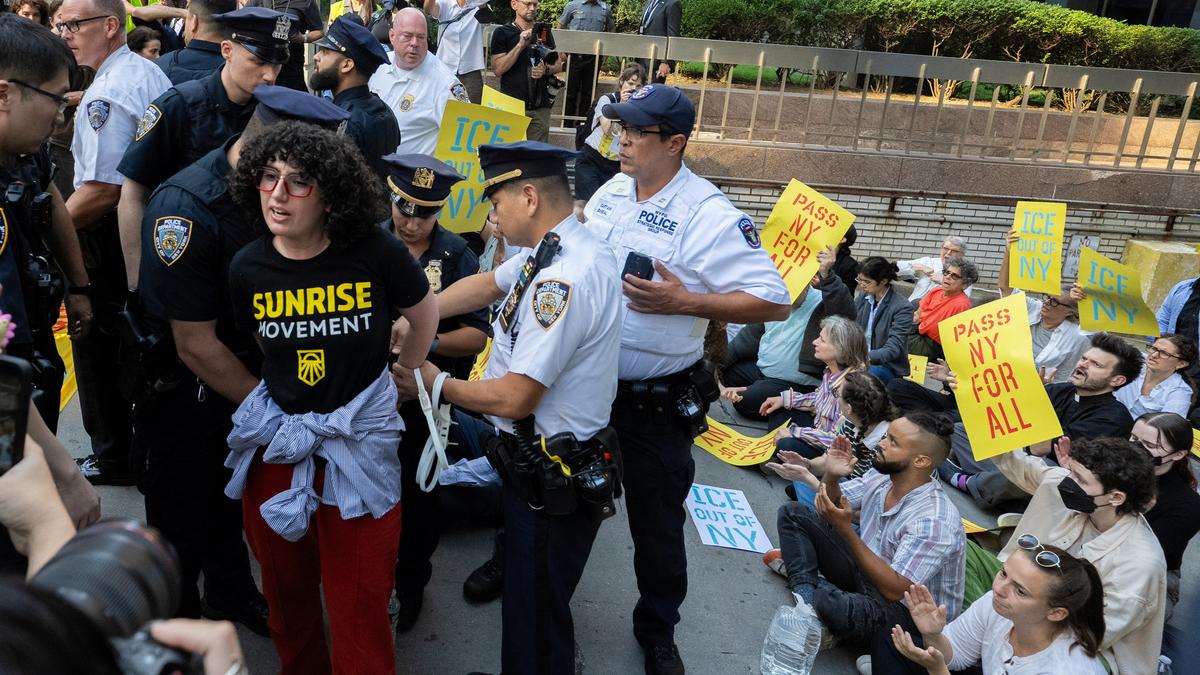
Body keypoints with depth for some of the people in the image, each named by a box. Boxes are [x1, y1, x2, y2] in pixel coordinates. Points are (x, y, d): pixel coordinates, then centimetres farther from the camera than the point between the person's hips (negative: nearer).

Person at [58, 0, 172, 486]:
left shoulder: (105, 96, -20)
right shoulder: (151, 74, 8)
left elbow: (102, 191, -25)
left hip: (108, 237, -9)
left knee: (99, 350, 5)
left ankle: (113, 459, 18)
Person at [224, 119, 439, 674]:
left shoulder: (375, 252, -16)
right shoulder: (247, 267, -6)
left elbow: (425, 314, 3)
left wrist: (399, 377, 13)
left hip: (360, 442, -3)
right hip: (275, 441, 4)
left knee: (359, 603, 5)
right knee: (287, 590, 20)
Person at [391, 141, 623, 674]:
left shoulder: (563, 279, -28)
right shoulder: (556, 250, 3)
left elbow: (514, 398, -27)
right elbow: (488, 285, 18)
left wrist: (434, 383, -10)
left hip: (552, 477, -10)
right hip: (546, 457, 10)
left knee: (534, 616, 7)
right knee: (526, 595, 25)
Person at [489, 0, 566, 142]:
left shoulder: (544, 32, 14)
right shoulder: (502, 33, 2)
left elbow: (558, 65, 18)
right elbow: (498, 70, -8)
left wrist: (546, 69, -5)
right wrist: (520, 45, -16)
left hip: (541, 107, 3)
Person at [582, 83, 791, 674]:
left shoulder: (711, 217, -19)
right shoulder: (611, 189, 2)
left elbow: (775, 302, -21)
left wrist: (684, 302, -28)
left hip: (656, 404, -5)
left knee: (657, 526, 12)